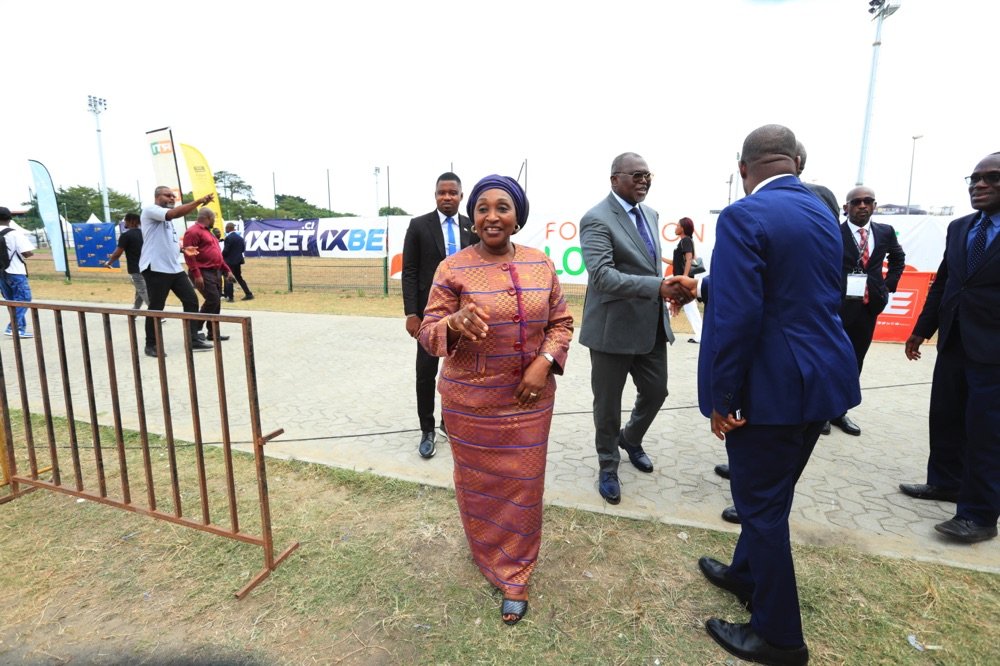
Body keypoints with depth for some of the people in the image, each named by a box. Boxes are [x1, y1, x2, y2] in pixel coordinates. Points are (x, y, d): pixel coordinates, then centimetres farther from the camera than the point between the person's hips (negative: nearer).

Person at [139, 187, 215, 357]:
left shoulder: (167, 218, 22)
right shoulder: (150, 210, -6)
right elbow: (174, 213, -25)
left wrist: (182, 248, 11)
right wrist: (198, 201, -25)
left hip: (175, 268, 8)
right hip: (156, 268, -8)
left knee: (191, 300, 3)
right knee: (156, 307, -1)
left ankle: (193, 341, 8)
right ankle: (151, 345, 13)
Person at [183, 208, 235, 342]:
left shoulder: (208, 232, 21)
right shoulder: (193, 231, -10)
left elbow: (217, 254, 25)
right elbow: (189, 254, -18)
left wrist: (227, 270, 18)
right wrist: (196, 275, -24)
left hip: (216, 272, 10)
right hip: (203, 273, -10)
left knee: (216, 302, 8)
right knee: (213, 300, -15)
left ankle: (213, 333, 13)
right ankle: (196, 328, -2)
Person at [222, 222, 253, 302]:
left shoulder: (228, 238, -15)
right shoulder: (240, 237, 8)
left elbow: (225, 250, -16)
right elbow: (243, 249, 10)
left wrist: (221, 257, 0)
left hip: (230, 261, -7)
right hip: (238, 260, 7)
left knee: (229, 279, 1)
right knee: (239, 278, 15)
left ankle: (230, 297, 3)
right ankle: (249, 294, 13)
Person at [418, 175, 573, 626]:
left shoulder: (540, 263, 0)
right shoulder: (453, 269, -9)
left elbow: (561, 322, 5)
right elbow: (428, 333, -10)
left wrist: (544, 363, -12)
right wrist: (454, 322, -32)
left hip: (528, 399, 2)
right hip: (470, 400, -2)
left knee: (523, 485, 11)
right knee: (479, 483, 16)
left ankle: (515, 577, 34)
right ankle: (489, 554, 46)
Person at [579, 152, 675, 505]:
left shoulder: (650, 214, 11)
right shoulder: (597, 219, -16)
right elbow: (602, 275, -28)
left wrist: (665, 290, 14)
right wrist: (657, 286, -35)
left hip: (651, 325, 7)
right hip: (614, 327, -7)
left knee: (656, 390, 18)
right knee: (608, 402, 9)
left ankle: (631, 439, 47)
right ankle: (608, 466, 31)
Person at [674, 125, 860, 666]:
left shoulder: (744, 216, -17)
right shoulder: (822, 213, 11)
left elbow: (736, 316, -25)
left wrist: (721, 398, -16)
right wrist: (703, 285, 29)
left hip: (772, 386, -9)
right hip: (822, 378, 9)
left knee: (761, 504, 7)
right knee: (770, 494, 23)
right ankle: (747, 574, 45)